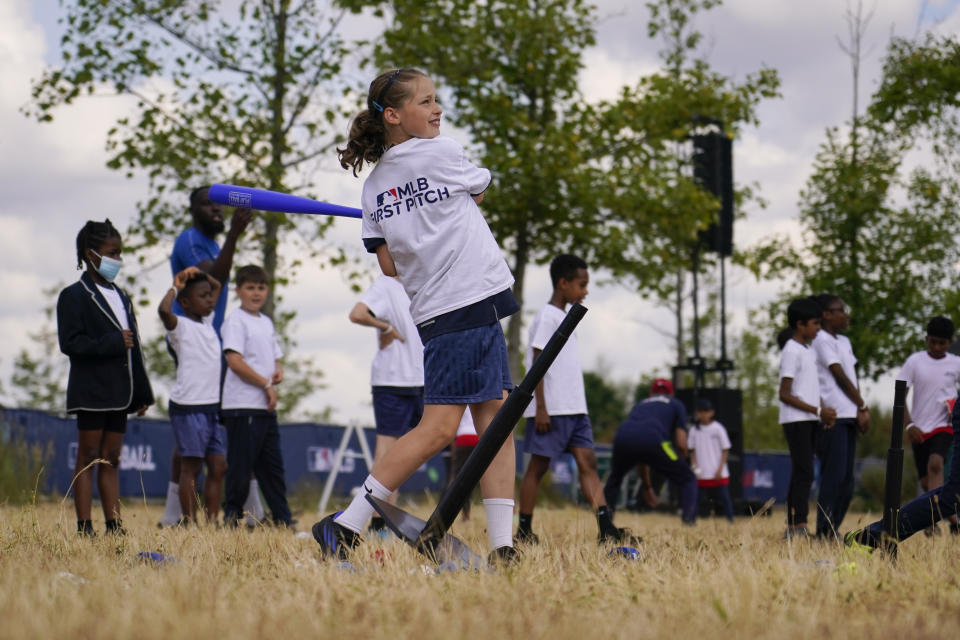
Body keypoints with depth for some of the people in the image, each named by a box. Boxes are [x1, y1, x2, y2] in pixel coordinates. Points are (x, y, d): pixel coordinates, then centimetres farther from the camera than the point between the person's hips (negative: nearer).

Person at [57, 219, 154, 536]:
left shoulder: (121, 297, 19)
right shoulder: (74, 296, -5)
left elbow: (134, 349, 17)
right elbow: (70, 343, -15)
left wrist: (142, 392, 13)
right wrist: (113, 343, -19)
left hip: (119, 392, 7)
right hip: (91, 392, -7)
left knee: (111, 460, 7)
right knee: (88, 457, -4)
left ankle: (113, 526, 7)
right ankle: (84, 528, -4)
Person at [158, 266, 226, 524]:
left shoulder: (207, 322, 15)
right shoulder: (181, 326, -8)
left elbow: (217, 286, 29)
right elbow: (164, 310, -31)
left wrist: (198, 274, 10)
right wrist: (175, 287, -14)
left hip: (211, 407, 8)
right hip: (188, 408, -8)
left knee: (218, 467, 5)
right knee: (191, 467, -4)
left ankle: (212, 520, 9)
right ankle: (190, 523, -2)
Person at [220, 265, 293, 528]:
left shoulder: (266, 322, 19)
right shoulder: (235, 321, -7)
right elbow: (235, 361, -16)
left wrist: (278, 369, 3)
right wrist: (266, 384, -14)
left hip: (266, 407, 8)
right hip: (243, 407, -8)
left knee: (272, 466, 10)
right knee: (241, 466, -6)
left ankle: (283, 521, 13)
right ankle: (231, 519, 1)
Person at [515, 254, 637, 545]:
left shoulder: (565, 319, 18)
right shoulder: (547, 317, -8)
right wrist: (541, 408, -18)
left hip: (574, 410, 8)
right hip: (550, 411, -8)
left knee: (587, 461, -2)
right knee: (538, 466, -2)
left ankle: (606, 528, -11)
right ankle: (523, 530, 5)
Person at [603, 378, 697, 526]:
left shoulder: (640, 404, 39)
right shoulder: (676, 404, 28)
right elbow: (681, 444, 15)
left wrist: (647, 486, 46)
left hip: (622, 438, 4)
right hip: (653, 440, -4)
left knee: (614, 478, 35)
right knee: (688, 479, 12)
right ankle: (689, 520, -8)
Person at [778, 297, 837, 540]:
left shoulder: (809, 351, 17)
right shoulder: (792, 351, -10)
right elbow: (784, 394, -16)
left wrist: (824, 411, 5)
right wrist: (817, 410, -17)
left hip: (810, 420, 9)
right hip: (796, 420, -9)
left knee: (800, 474, 8)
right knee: (804, 473, -14)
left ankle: (791, 529, 10)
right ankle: (800, 527, -17)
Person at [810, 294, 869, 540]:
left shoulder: (844, 342, 22)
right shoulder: (822, 340, -6)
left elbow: (852, 378, 16)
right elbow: (840, 377, -10)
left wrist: (862, 410, 4)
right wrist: (862, 406, -5)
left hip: (849, 417, 9)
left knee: (846, 479, 8)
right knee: (834, 475, -12)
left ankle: (833, 530, 13)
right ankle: (825, 533, -11)